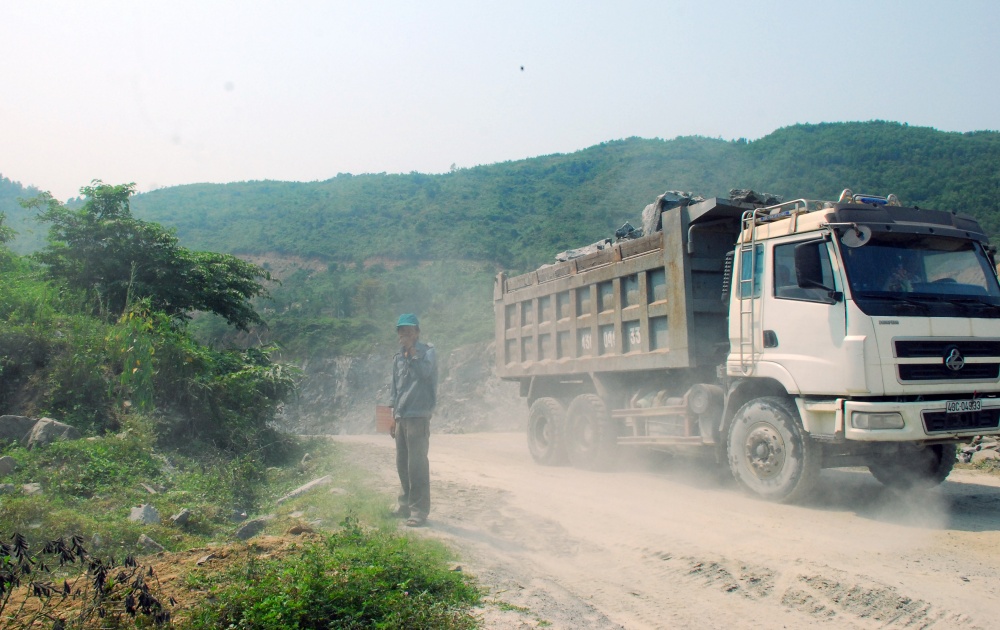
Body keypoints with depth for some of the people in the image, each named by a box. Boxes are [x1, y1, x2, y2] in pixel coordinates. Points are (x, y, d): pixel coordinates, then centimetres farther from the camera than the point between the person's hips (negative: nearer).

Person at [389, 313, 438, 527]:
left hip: (418, 415, -7)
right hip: (401, 417, 7)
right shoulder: (398, 357, 17)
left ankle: (419, 510, -5)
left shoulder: (427, 352, -3)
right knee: (402, 464, 12)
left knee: (417, 463, -9)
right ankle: (406, 504, 23)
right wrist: (394, 417, 21)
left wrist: (412, 351, -18)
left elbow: (425, 372, -24)